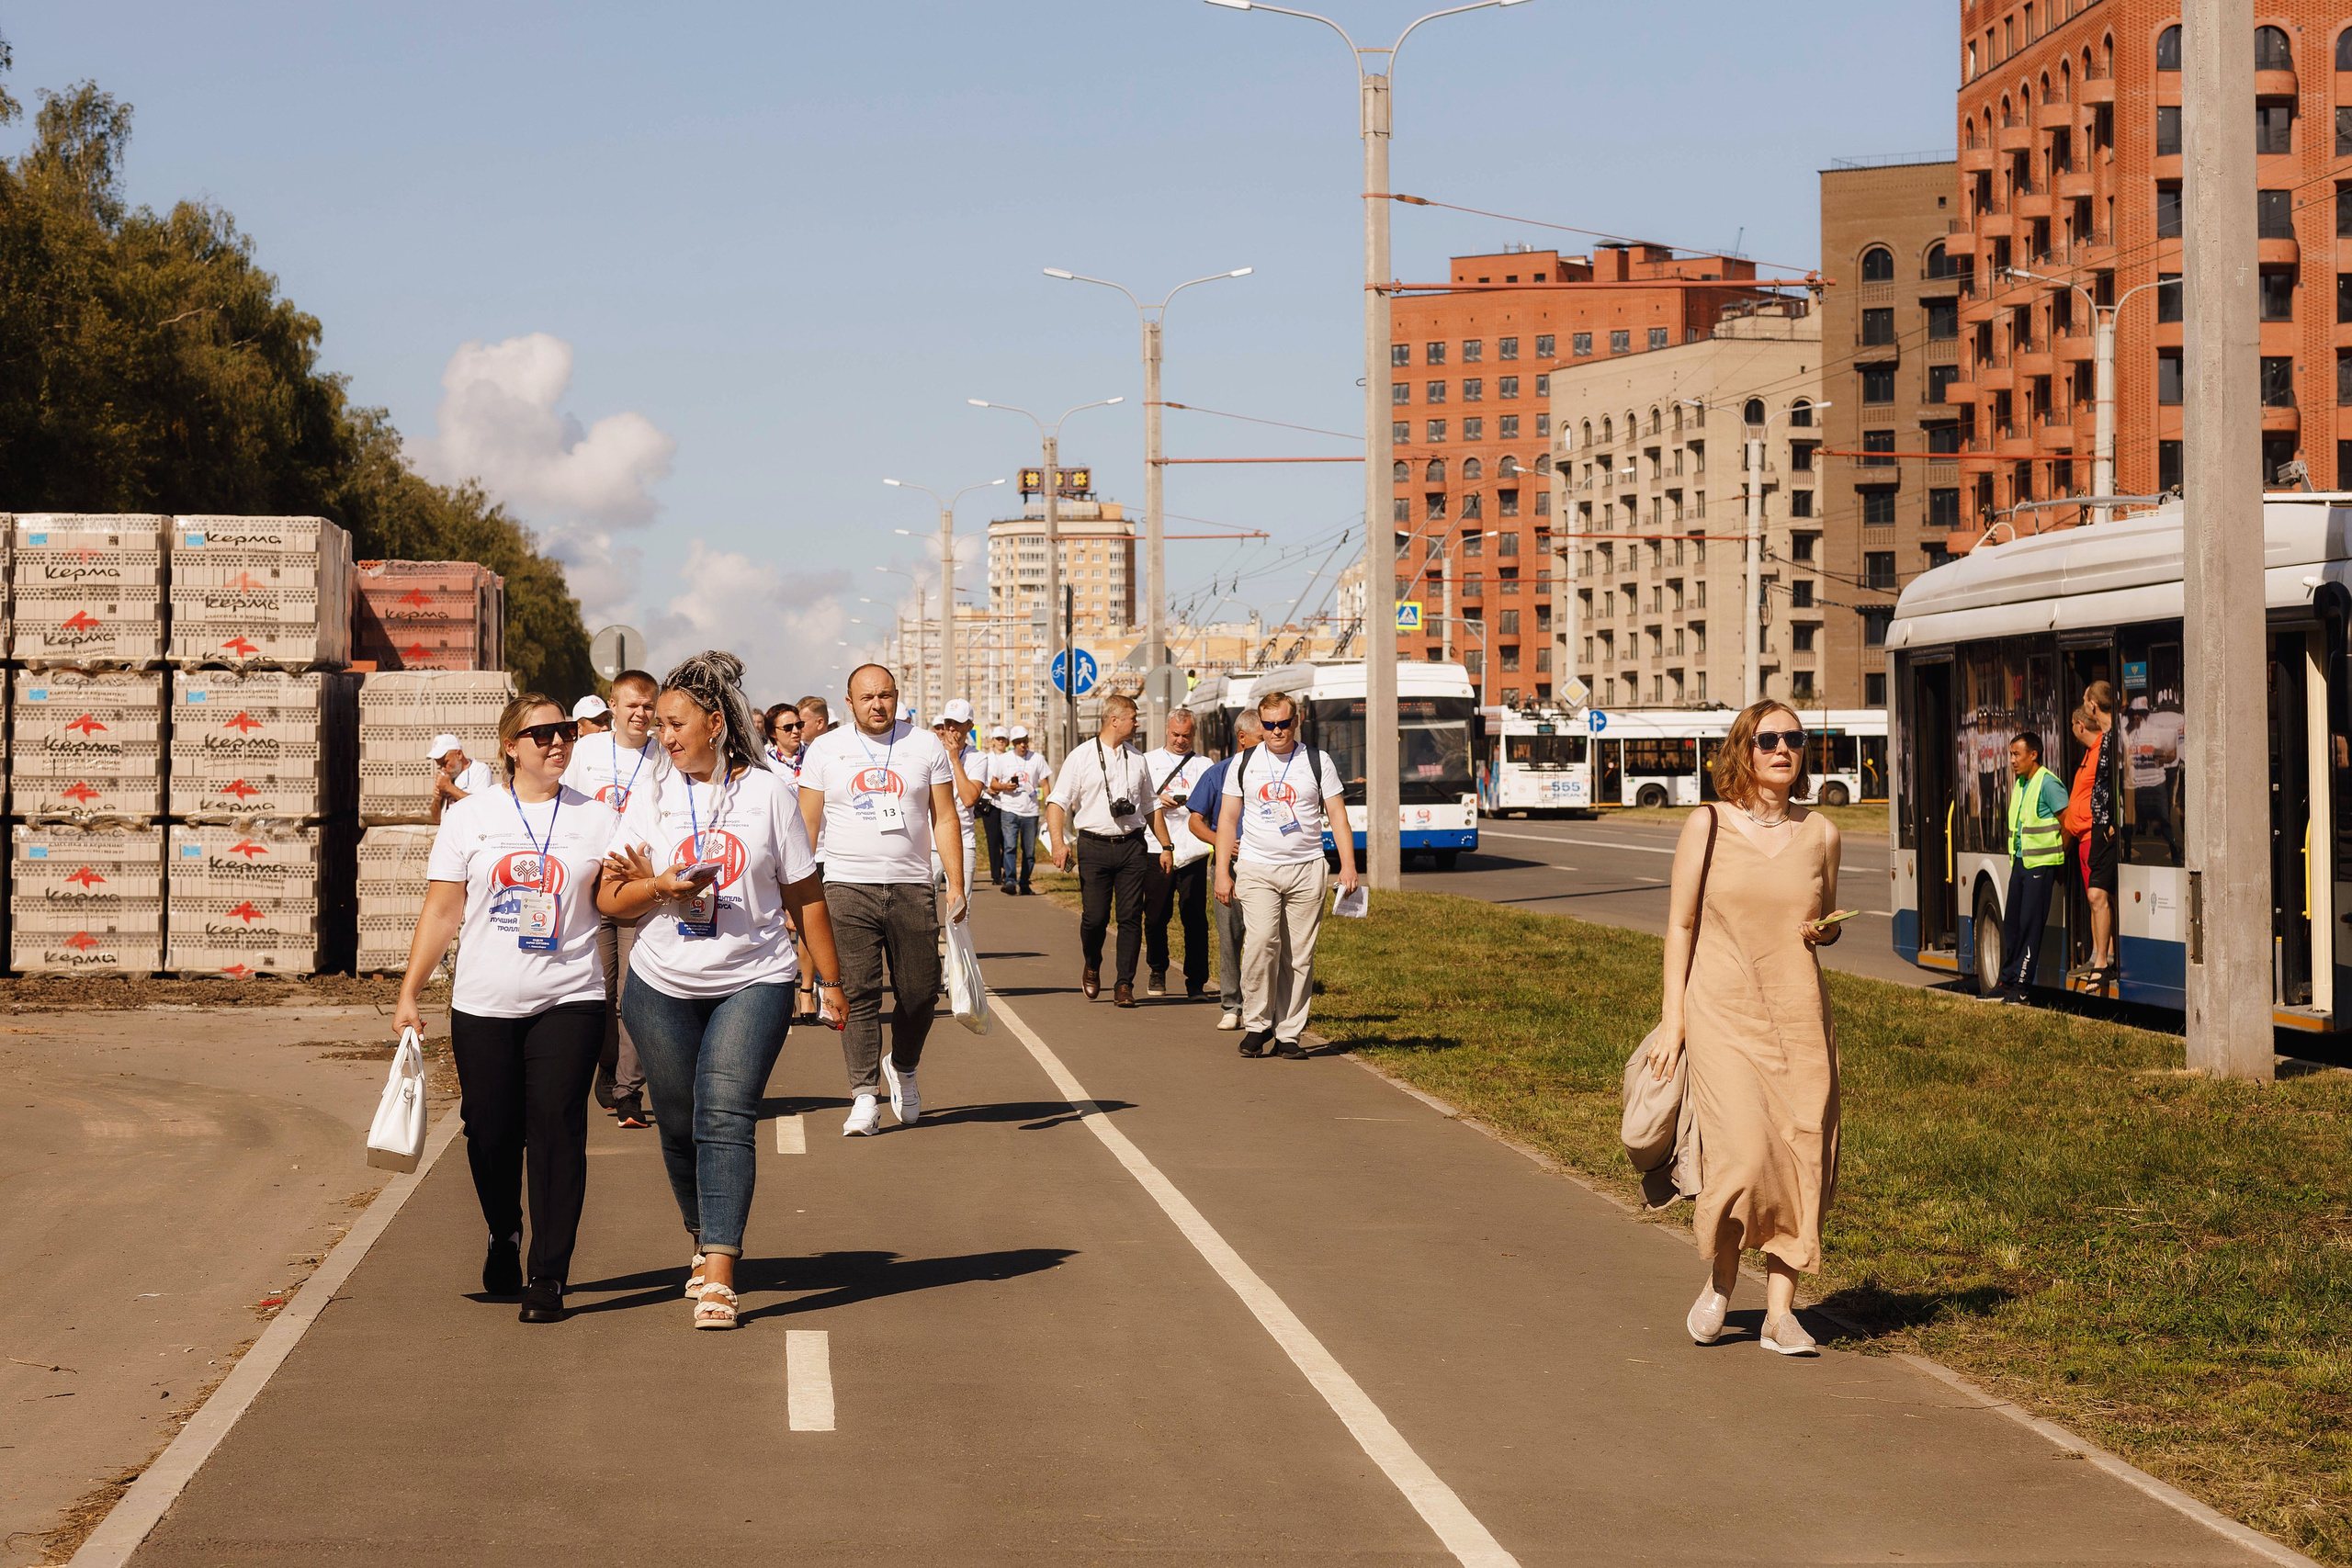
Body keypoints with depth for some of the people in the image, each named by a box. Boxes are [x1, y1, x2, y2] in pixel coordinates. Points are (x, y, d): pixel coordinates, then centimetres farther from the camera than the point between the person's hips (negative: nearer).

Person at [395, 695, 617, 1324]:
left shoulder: (595, 820, 7)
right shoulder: (470, 815, 6)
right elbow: (442, 911, 6)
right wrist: (409, 993, 2)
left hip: (568, 1001, -1)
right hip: (484, 1006, 1)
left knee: (557, 1129, -11)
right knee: (491, 1134, 5)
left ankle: (549, 1278, -5)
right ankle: (504, 1239, 34)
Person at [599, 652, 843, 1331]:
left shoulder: (768, 794, 1)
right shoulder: (652, 798, 6)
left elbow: (805, 894, 7)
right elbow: (608, 898, 5)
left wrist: (829, 980, 9)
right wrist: (660, 886, -15)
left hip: (754, 981, -3)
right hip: (663, 987, 3)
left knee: (726, 1115, -16)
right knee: (680, 1124, 9)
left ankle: (717, 1277, -22)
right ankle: (706, 1242, 33)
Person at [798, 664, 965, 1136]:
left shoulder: (926, 747, 7)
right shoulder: (826, 750, 5)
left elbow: (945, 819, 7)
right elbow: (807, 824, 6)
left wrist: (956, 883, -1)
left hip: (912, 887, 1)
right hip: (848, 888, -1)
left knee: (921, 993, 3)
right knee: (857, 993, -6)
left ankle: (903, 1068, 30)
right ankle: (863, 1096, -3)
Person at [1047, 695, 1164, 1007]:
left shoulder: (1136, 759, 14)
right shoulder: (1081, 758, 1)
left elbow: (1150, 806, 22)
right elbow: (1058, 802, -5)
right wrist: (1058, 841, -18)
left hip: (1131, 846, 3)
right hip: (1094, 846, -3)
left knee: (1131, 916, -3)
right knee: (1095, 917, -4)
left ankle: (1124, 984, 4)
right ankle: (1092, 967, 24)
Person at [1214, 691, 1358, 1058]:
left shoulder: (1318, 762, 7)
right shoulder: (1244, 763, 9)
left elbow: (1337, 816, 7)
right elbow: (1228, 818, 11)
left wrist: (1348, 865, -3)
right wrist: (1222, 872, 4)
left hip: (1306, 869, 1)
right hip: (1256, 869, -1)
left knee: (1299, 955, -1)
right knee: (1262, 941, -19)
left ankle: (1289, 1034, 6)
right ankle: (1256, 1024, -7)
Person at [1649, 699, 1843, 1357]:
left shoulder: (1820, 833, 7)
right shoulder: (1708, 827, 0)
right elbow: (1680, 924, 3)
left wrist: (1824, 929, -3)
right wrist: (1673, 1018, -2)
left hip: (1799, 1012, 3)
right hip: (1722, 1011, -3)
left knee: (1802, 1155, -4)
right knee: (1743, 1150, -15)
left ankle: (1780, 1309, 5)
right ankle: (1720, 1280, 11)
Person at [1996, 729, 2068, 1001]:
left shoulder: (2048, 784, -12)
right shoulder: (2020, 784, 14)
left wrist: (2058, 857, -4)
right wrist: (2016, 859, 15)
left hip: (2040, 863, -8)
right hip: (2020, 861, 8)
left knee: (2030, 923, -5)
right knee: (2011, 921, 10)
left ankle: (2021, 984, -2)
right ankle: (2008, 978, 17)